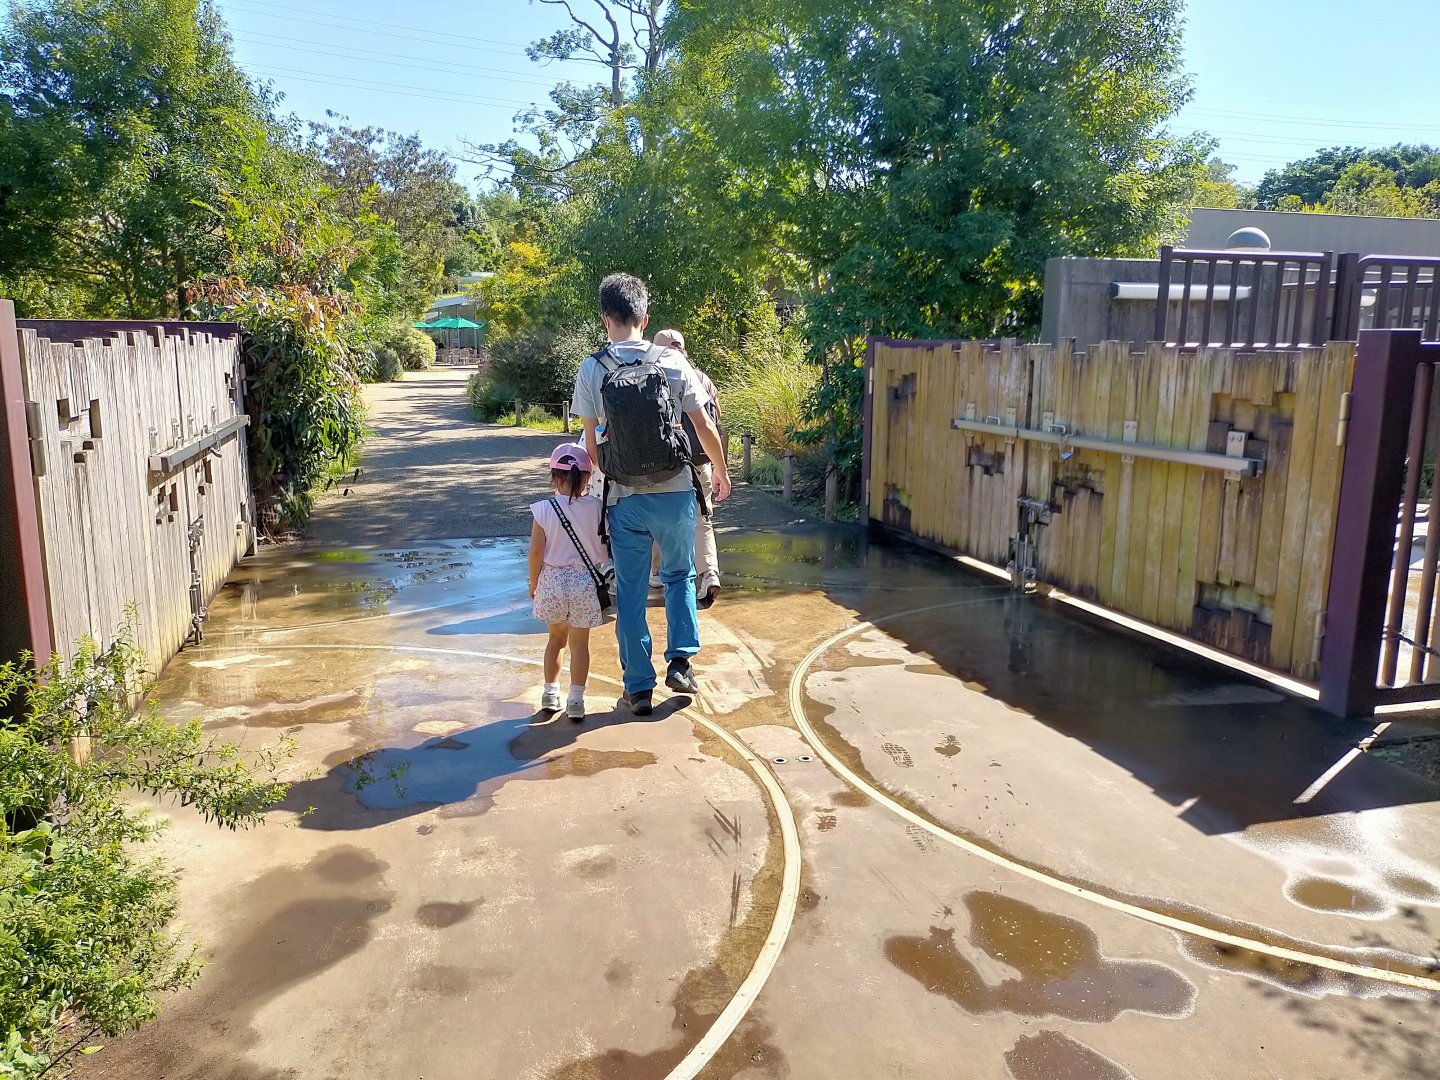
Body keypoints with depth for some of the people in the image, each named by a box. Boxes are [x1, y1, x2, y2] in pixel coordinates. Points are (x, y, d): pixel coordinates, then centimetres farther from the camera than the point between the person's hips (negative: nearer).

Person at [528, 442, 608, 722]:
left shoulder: (543, 509, -9)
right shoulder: (596, 507, -9)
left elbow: (536, 551, -8)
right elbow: (607, 549, -1)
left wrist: (533, 583, 5)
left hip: (552, 581, 1)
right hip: (585, 582, -1)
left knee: (556, 638, 20)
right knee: (579, 642, 8)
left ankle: (550, 693, 25)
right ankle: (576, 700, 8)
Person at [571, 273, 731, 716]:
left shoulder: (591, 370, -4)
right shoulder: (673, 362, -3)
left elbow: (591, 443, -1)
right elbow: (704, 426, 1)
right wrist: (722, 472, 17)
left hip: (625, 498, -1)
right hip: (676, 491, 1)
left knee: (630, 593, 11)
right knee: (680, 575, 23)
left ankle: (639, 687, 18)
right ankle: (680, 660, 13)